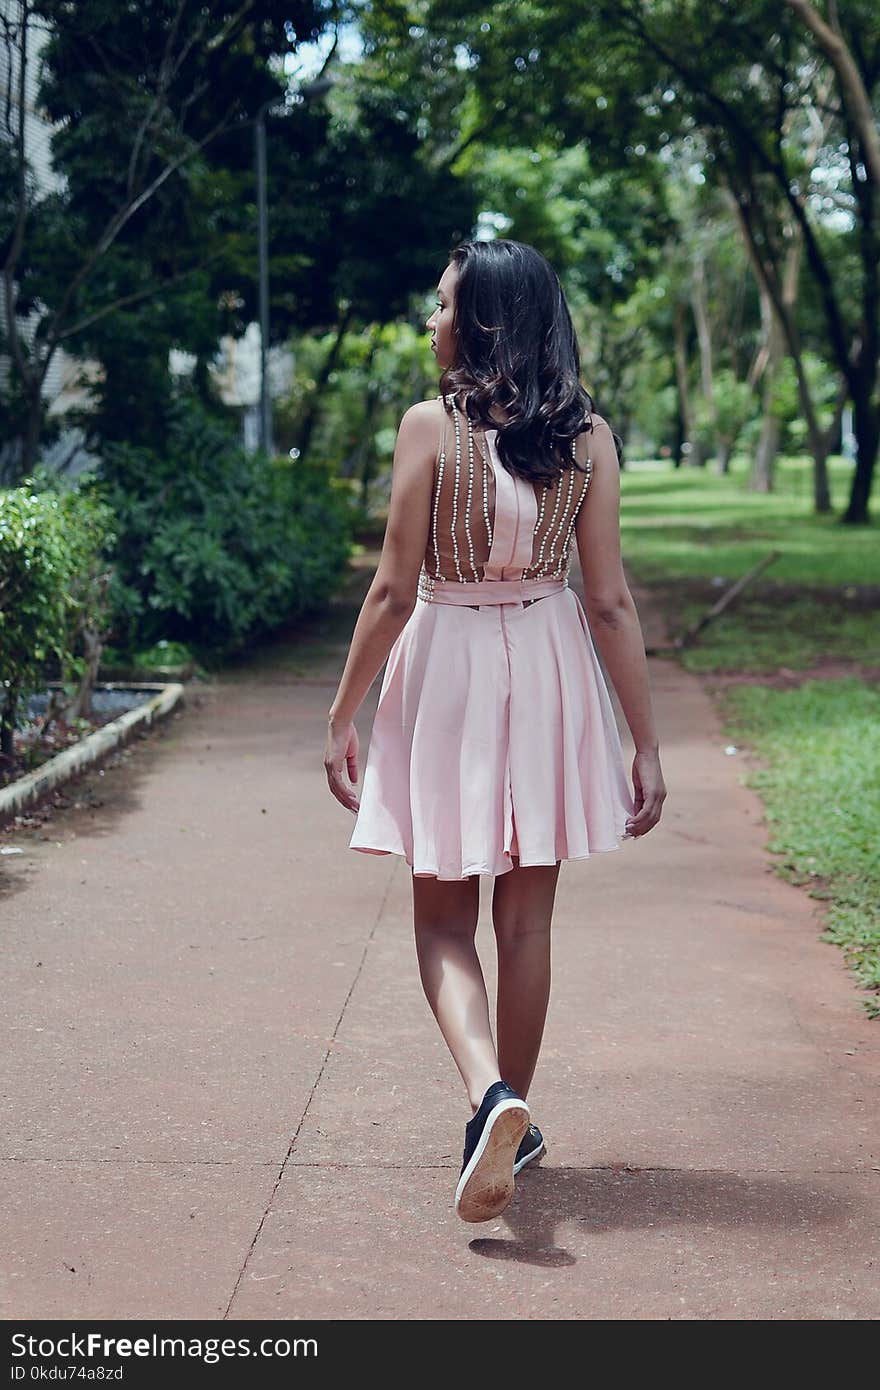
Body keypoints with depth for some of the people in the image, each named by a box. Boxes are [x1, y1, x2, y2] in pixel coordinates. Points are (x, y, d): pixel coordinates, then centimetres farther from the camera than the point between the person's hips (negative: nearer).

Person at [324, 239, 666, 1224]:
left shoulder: (430, 426, -11)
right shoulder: (589, 438, -3)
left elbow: (394, 591, -11)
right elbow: (610, 603, -5)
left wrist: (342, 716, -1)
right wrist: (646, 744, 0)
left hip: (447, 674, -3)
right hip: (549, 672, 3)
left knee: (444, 921, 8)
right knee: (525, 920, 15)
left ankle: (490, 1095, -16)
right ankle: (514, 1123, 25)